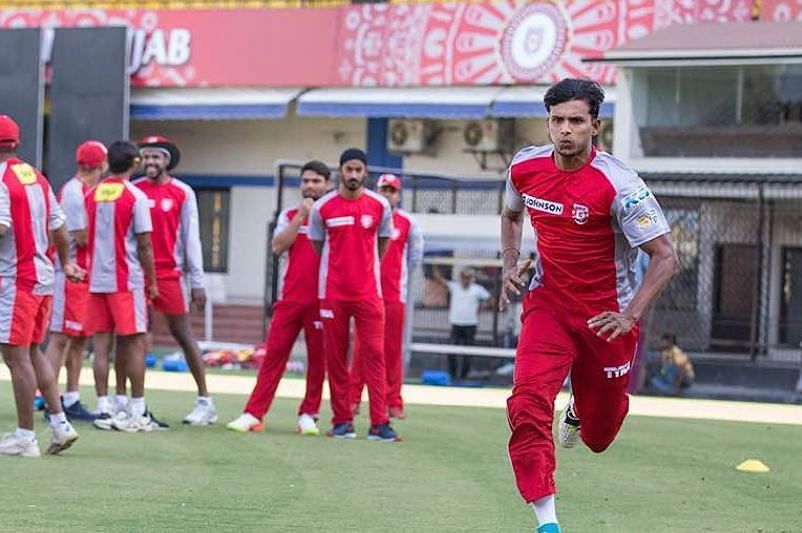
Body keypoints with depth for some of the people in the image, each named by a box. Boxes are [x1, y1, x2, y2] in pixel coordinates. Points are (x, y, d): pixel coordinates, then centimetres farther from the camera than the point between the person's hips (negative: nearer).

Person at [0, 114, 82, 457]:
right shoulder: (37, 178, 13)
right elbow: (58, 227, 18)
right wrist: (66, 262, 32)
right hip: (43, 277, 9)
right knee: (32, 352, 17)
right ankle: (60, 424, 12)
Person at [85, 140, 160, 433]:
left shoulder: (92, 194, 7)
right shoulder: (135, 196, -8)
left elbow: (86, 236, 12)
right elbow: (144, 246, -9)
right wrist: (152, 282, -1)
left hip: (97, 279, 5)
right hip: (127, 280, -5)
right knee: (135, 342, -2)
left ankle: (106, 408, 8)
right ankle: (137, 411, -6)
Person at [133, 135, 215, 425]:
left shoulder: (183, 193, 0)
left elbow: (191, 238, 0)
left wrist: (197, 282, -2)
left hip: (170, 273, -2)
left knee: (182, 334, 2)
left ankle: (205, 402, 9)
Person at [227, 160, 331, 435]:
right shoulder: (289, 215, 13)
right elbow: (278, 246, -5)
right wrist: (301, 214, -8)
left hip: (321, 300, -2)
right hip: (289, 298, 2)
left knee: (318, 358, 1)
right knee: (273, 355, -2)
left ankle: (308, 414, 10)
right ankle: (253, 414, -4)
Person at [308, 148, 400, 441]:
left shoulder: (380, 206, 1)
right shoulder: (322, 207, 0)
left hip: (368, 293, 0)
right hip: (333, 293, 0)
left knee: (375, 354, -6)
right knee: (335, 357, 2)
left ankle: (379, 423, -8)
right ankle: (342, 420, 9)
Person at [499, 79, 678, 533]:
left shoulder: (619, 184, -23)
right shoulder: (526, 166, -7)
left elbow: (666, 257, -21)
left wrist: (630, 315, -32)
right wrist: (511, 266, 0)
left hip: (607, 316, -2)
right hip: (548, 305, 2)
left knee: (598, 435, 14)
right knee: (528, 403, -23)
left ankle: (578, 413, 53)